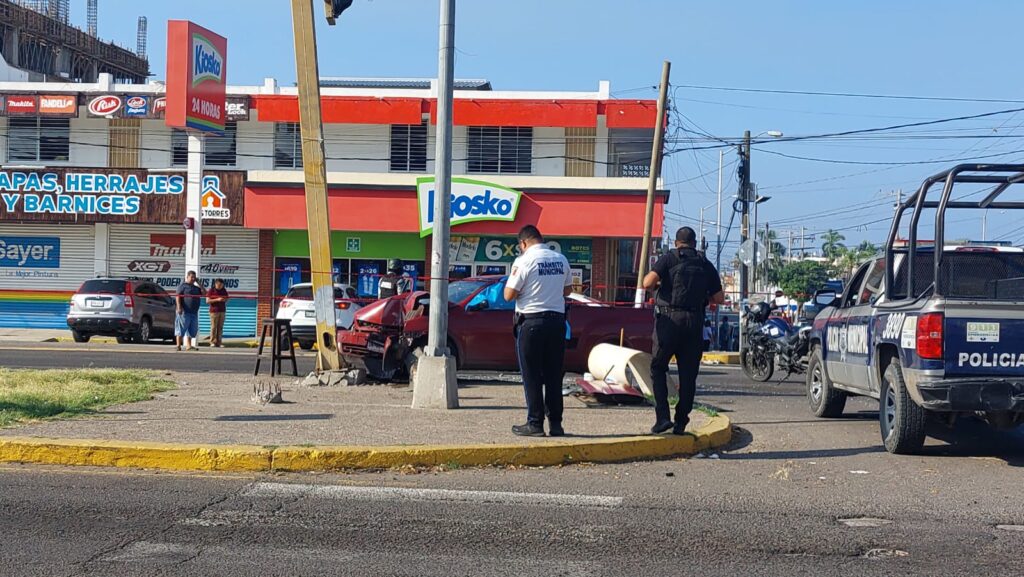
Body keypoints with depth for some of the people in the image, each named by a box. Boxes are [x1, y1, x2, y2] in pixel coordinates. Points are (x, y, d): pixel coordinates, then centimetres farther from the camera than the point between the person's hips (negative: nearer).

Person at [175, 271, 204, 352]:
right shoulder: (183, 285, -1)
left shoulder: (195, 287, 20)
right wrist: (179, 307, -21)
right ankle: (178, 346, -5)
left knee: (192, 330, 8)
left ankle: (189, 346, 13)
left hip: (194, 312, 8)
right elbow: (178, 296, -9)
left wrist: (198, 283, 9)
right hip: (184, 312, -7)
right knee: (181, 329, -6)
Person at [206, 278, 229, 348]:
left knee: (220, 327, 2)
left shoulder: (224, 291, 11)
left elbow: (226, 299, 20)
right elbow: (207, 301, -9)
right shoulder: (211, 291, -3)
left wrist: (224, 300, -4)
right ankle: (212, 342, 0)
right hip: (214, 311, -4)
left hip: (222, 311, 4)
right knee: (213, 327, -6)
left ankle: (219, 342, 5)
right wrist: (217, 299, -17)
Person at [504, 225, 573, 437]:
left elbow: (509, 295, -10)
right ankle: (555, 423, 11)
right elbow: (567, 290, 18)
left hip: (531, 321, -5)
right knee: (554, 375, 10)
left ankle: (535, 423, 2)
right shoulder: (561, 259, 6)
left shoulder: (524, 261, -11)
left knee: (532, 376, 2)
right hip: (557, 320, 5)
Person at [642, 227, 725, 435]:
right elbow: (719, 298, 12)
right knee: (688, 374, 8)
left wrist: (658, 284, 12)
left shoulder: (669, 258, 1)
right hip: (695, 322, 3)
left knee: (658, 367, 8)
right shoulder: (706, 265, 12)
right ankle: (681, 422, 11)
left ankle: (662, 416, -5)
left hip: (669, 319, -3)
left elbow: (647, 283, -10)